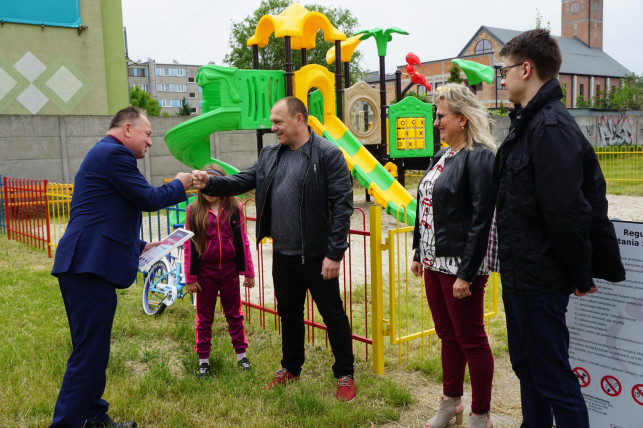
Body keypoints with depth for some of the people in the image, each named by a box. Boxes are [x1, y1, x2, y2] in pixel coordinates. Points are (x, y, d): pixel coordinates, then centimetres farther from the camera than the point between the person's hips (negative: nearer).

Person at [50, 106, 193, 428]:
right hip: (91, 267, -11)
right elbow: (148, 199, -10)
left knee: (92, 350, 17)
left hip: (83, 265, 11)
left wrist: (141, 246, 22)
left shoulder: (103, 154, 26)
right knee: (89, 353, -7)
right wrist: (180, 185, 7)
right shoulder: (114, 154, -9)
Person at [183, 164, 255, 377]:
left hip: (229, 269, 1)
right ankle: (203, 360, 21)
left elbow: (242, 241, 3)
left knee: (234, 314, 12)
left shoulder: (234, 209, -1)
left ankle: (241, 355, 24)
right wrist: (190, 278, -2)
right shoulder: (193, 211, -3)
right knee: (204, 317, 10)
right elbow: (189, 245, -1)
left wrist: (248, 272, 4)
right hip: (205, 271, 0)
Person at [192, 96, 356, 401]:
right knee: (289, 313, 20)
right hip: (282, 254, 7)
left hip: (316, 255, -6)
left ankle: (344, 374, 24)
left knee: (332, 314, 7)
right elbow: (242, 181, 7)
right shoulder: (270, 156, 9)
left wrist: (334, 254, -19)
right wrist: (209, 183, -12)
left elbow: (342, 205, -16)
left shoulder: (328, 155, -13)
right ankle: (291, 368, 39)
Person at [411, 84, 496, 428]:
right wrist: (419, 253, 17)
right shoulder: (442, 156, 13)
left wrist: (466, 273, -21)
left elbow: (481, 220, -19)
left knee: (470, 338, 4)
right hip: (435, 262, 9)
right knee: (447, 335, 19)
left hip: (461, 265, -8)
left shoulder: (479, 158, -14)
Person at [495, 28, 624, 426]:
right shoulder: (529, 122, 11)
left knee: (553, 380, 3)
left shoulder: (552, 127, -20)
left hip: (541, 281, -10)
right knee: (527, 366, 22)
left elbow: (567, 211, -25)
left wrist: (581, 275, -14)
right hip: (520, 275, 10)